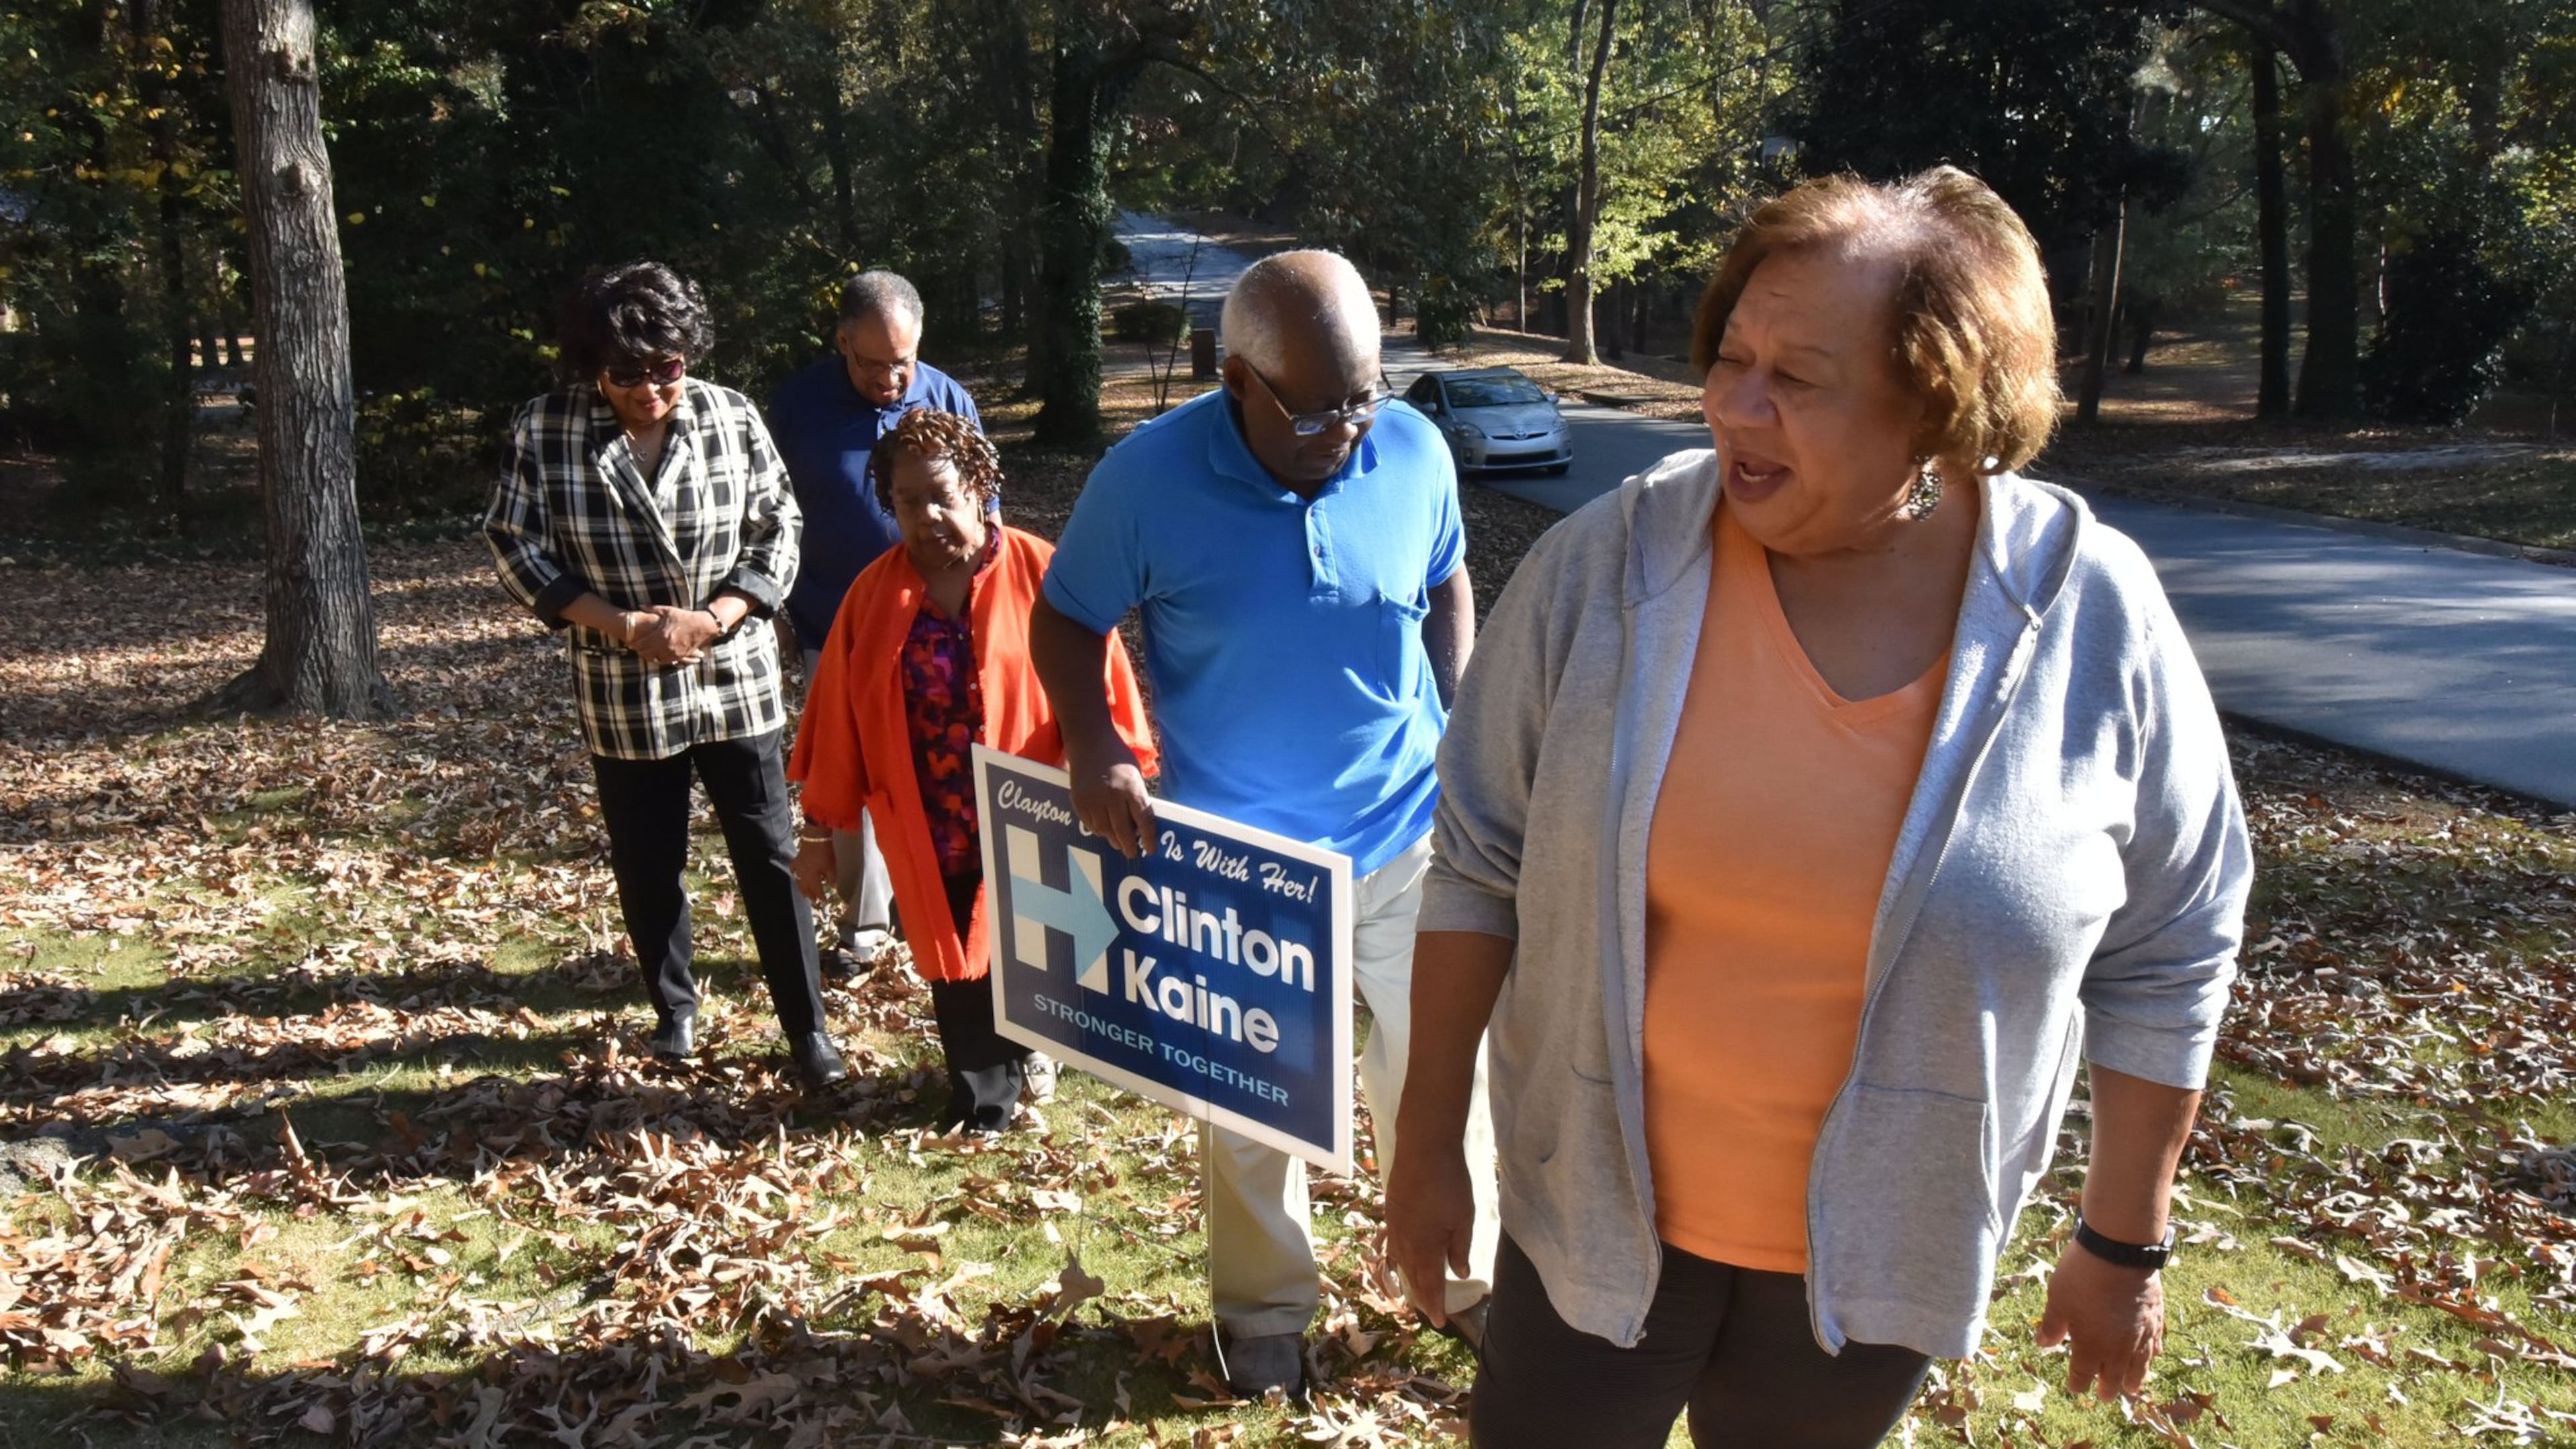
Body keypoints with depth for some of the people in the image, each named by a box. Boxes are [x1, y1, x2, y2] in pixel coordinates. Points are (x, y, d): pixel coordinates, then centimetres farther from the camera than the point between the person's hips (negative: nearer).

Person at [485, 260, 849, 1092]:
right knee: (646, 866, 13)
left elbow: (778, 532, -2)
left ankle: (806, 1028, 13)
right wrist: (624, 627, -14)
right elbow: (517, 550, -5)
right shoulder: (544, 432, -8)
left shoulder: (732, 418, -6)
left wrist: (709, 620, -15)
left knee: (769, 856, 2)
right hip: (622, 694, 1)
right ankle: (674, 1008, 34)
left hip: (734, 677, 0)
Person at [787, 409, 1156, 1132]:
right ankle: (981, 1094, 31)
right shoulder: (875, 593, 0)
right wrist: (820, 828, 4)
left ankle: (1028, 1039, 44)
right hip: (929, 831, 2)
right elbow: (837, 717, 3)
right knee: (954, 959, 10)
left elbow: (1097, 681, -9)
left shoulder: (1041, 572, -10)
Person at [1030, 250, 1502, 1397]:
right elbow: (1066, 621, -6)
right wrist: (1093, 747, -22)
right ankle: (1266, 1310, 40)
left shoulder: (1414, 450, -10)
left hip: (1406, 835, 2)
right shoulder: (1148, 478, -17)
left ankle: (1471, 1279, 41)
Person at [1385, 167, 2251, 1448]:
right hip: (1599, 1211, 0)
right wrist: (1428, 1144, -1)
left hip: (1880, 1248, 1)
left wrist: (2126, 1243, 4)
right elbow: (1481, 865, -6)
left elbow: (2163, 956, -2)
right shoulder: (1607, 565, -15)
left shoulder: (2095, 620, -14)